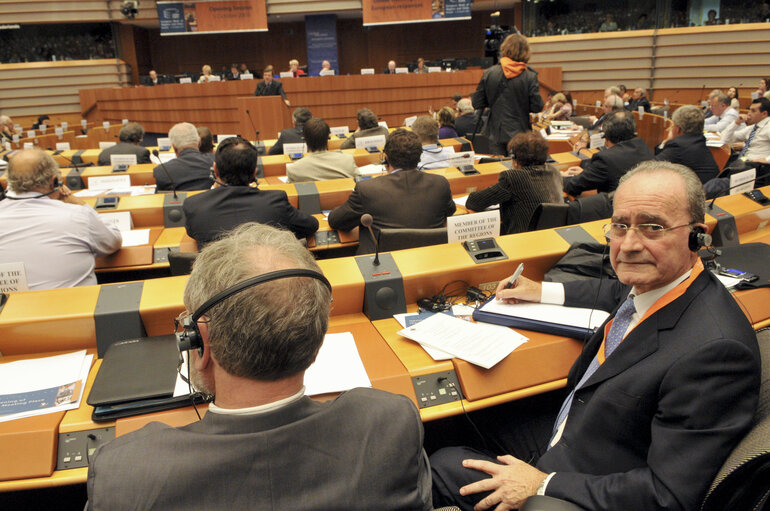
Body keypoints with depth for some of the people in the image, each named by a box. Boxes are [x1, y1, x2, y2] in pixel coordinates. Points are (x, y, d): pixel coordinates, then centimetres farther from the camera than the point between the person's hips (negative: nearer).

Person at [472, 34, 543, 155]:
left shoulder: (488, 74, -5)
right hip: (520, 135, -2)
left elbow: (477, 104, -1)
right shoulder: (530, 77, -10)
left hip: (496, 135, 2)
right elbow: (537, 107, -8)